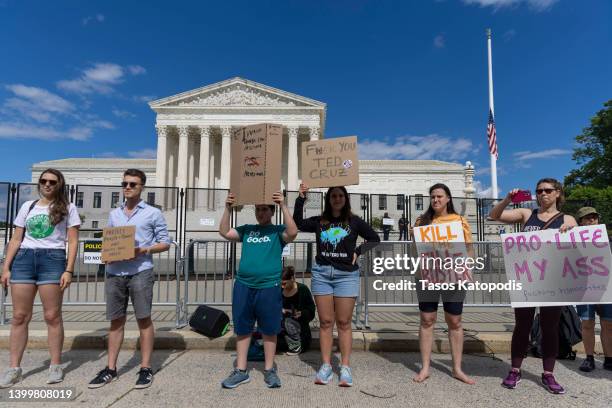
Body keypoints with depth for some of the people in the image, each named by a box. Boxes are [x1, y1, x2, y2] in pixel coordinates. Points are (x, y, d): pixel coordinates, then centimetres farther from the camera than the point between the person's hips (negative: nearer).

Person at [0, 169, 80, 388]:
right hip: (23, 258, 3)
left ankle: (56, 365, 8)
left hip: (52, 259, -3)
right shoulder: (27, 206, 16)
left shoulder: (67, 208, 6)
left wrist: (68, 270, -8)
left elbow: (73, 242, 1)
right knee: (19, 316, 4)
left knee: (52, 316, -1)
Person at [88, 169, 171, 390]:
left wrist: (144, 250, -14)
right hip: (114, 273, 4)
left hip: (140, 272, -4)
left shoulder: (153, 213, 3)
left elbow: (165, 242, 2)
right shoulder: (114, 214, 17)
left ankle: (145, 368, 9)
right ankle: (111, 368, 20)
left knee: (144, 319, 0)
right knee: (116, 321, 10)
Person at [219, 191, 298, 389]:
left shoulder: (277, 231, 3)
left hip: (269, 287, -3)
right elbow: (224, 232, 3)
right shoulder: (246, 229, 13)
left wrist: (284, 206, -21)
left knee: (269, 330, 7)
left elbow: (292, 232, -17)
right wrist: (228, 208, -6)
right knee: (242, 329, 10)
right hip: (243, 286, 4)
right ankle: (241, 371, 23)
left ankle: (269, 370, 21)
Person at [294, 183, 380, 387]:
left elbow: (375, 239, 11)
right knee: (325, 321, 5)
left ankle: (345, 367, 9)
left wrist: (358, 251, -1)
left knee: (344, 322, 2)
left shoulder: (354, 221, 6)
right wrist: (301, 198, -4)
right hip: (321, 273, 2)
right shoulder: (319, 221, 10)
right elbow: (298, 223, -2)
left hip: (346, 275, -1)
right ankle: (326, 366, 12)